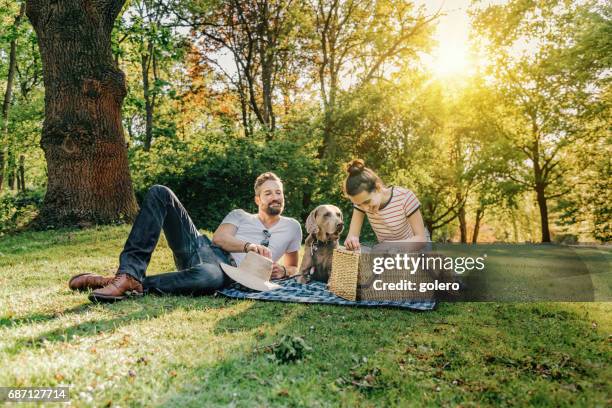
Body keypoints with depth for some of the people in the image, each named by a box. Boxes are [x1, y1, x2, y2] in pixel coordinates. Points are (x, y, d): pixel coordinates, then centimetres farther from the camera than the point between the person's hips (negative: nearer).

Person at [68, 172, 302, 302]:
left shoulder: (292, 227, 23)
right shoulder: (240, 215, 23)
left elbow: (293, 267, 27)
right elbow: (219, 238, 5)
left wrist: (283, 271, 2)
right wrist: (248, 246, -14)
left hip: (228, 270, -3)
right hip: (200, 248, 4)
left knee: (209, 277, -47)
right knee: (159, 193, -14)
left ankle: (133, 285, -32)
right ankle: (129, 272, -26)